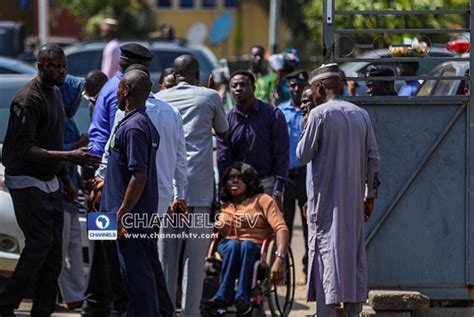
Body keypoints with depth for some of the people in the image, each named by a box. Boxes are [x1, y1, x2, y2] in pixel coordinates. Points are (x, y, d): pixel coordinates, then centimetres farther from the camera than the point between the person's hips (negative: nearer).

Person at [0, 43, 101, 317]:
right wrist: (70, 157, -30)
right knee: (39, 244, -16)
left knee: (54, 251, 5)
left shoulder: (55, 93, 12)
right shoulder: (28, 99, -18)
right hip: (27, 181, -9)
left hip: (50, 182, 9)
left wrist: (65, 178, 20)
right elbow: (25, 149, -26)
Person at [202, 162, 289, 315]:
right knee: (232, 245, -33)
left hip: (255, 250, -2)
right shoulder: (224, 206, 25)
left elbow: (281, 228, -4)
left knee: (247, 245, -37)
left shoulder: (262, 200, 11)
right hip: (226, 247, 2)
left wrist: (280, 259, -21)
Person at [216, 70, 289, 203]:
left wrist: (278, 191, -10)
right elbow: (223, 159, 5)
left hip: (267, 184, -2)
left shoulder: (273, 115, 1)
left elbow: (281, 154, -3)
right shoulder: (226, 120, 6)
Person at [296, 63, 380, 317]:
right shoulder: (361, 115, 8)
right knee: (354, 252, 11)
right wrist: (370, 196, 14)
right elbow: (373, 158, 8)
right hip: (354, 197, 5)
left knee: (326, 250, -4)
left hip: (326, 196, -5)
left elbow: (303, 155, -6)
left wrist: (305, 131, 11)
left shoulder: (320, 114, -9)